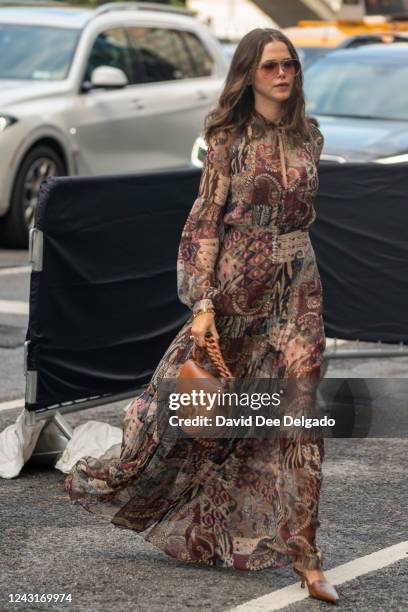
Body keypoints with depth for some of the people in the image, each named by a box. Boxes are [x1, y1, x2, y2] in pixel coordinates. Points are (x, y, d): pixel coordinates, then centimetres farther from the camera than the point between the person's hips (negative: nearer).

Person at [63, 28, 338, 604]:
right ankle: (117, 481, 29)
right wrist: (203, 302, -15)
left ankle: (303, 555, 2)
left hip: (297, 289, 3)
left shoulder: (309, 136, 6)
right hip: (238, 286, -3)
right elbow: (206, 223, -8)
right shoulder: (229, 139, -6)